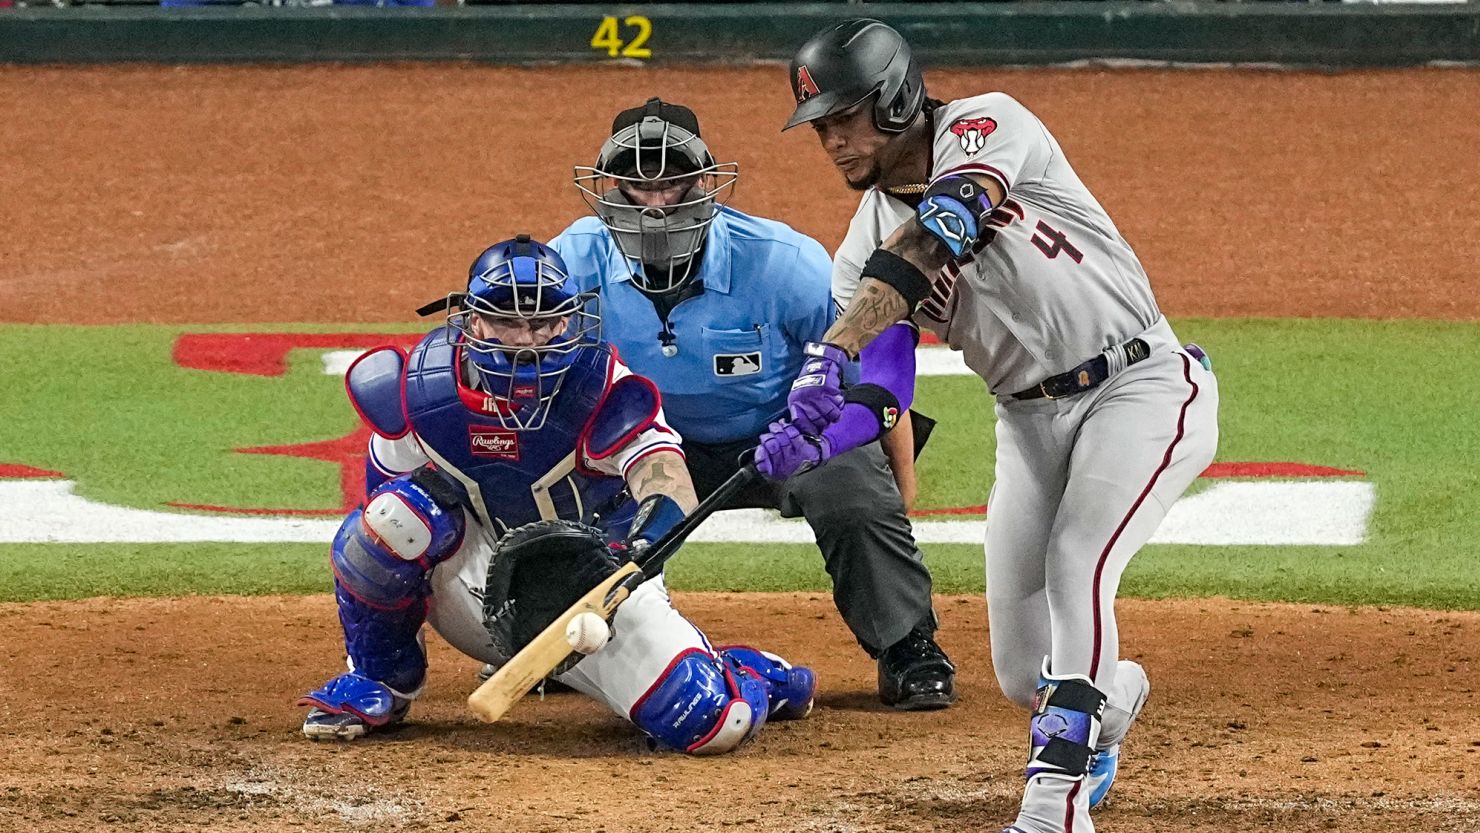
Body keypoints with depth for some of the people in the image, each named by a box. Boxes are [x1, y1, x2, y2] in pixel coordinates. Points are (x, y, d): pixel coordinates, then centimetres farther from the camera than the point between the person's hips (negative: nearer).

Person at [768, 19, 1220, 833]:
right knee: (1023, 673, 3)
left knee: (1075, 567, -28)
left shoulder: (984, 126, -14)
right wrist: (815, 441, -31)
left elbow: (936, 233, -34)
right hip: (1030, 420, 6)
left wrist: (832, 352, -45)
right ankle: (1111, 698, 39)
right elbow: (882, 397, -7)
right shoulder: (867, 245, 2)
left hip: (1142, 385, -6)